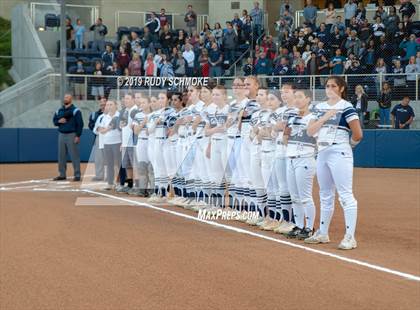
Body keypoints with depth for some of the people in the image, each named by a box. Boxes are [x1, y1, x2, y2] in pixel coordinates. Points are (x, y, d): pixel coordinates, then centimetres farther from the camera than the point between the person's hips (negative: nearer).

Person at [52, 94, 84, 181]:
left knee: (74, 155, -6)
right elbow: (54, 120, 20)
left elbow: (80, 124, -7)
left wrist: (78, 136, -13)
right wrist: (59, 121, -3)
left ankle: (77, 175, -2)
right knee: (61, 156, 7)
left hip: (72, 135, -6)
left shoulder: (75, 111, -4)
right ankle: (62, 174, 15)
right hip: (61, 135, 6)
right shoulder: (59, 111, 13)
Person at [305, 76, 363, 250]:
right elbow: (310, 131, 4)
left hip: (339, 153, -7)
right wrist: (325, 117, -7)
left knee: (345, 195, -9)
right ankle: (322, 233, 24)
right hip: (322, 152, 8)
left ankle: (350, 237, -8)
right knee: (325, 195, 15)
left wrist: (346, 144, 7)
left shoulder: (346, 107, -8)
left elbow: (358, 135, -10)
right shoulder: (320, 107, 12)